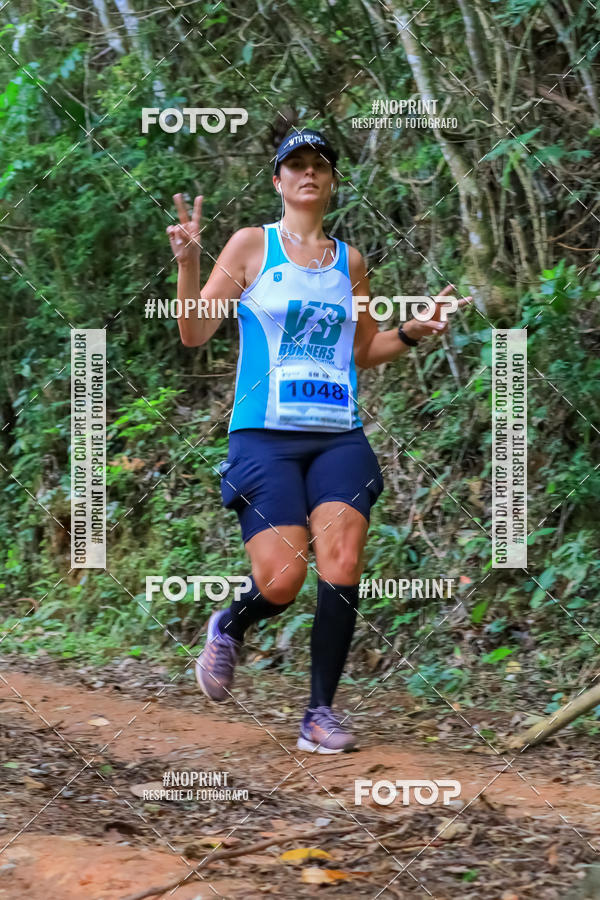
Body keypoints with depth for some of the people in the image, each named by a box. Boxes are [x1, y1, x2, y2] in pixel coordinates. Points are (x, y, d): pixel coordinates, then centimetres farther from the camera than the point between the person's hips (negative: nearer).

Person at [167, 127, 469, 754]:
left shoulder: (349, 261, 15)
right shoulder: (251, 245, 5)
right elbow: (193, 333, -1)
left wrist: (411, 334, 8)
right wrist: (187, 263, -15)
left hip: (339, 437, 3)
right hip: (266, 436, -3)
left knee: (341, 566, -16)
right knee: (282, 581, -14)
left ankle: (321, 712, -4)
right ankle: (229, 628, 22)